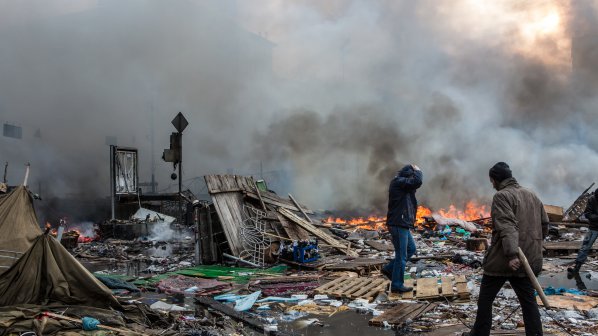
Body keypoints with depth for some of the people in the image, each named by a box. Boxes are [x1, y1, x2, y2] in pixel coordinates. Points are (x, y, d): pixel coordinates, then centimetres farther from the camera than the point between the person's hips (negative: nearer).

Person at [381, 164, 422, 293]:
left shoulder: (401, 184, 17)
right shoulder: (398, 182, -15)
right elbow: (417, 181, -24)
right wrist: (417, 171, -9)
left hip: (402, 224, 10)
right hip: (398, 224, -10)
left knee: (411, 249, 19)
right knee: (401, 255, -3)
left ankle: (389, 269, 21)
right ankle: (397, 285, 6)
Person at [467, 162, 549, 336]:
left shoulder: (502, 196, -11)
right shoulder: (532, 195, 13)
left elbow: (507, 227, -23)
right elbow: (544, 224, 15)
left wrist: (512, 254, -31)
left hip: (503, 260, -6)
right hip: (528, 261, 7)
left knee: (485, 300, 8)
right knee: (528, 301, 11)